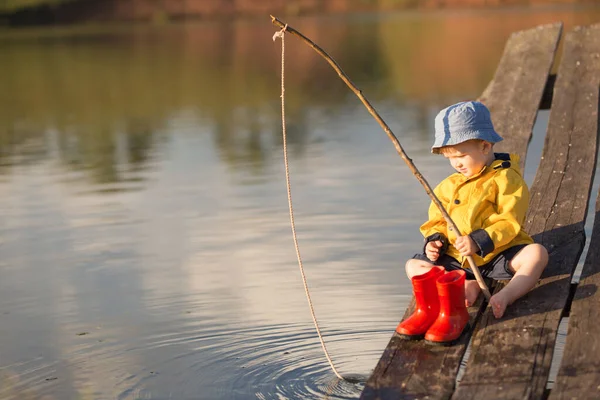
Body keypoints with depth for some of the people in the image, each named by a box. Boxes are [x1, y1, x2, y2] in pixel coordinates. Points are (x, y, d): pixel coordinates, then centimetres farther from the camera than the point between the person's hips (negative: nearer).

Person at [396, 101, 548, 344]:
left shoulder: (505, 178, -7)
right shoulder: (448, 186, 12)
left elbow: (509, 222, -15)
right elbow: (437, 221, 19)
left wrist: (478, 242, -27)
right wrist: (434, 241, -3)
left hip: (498, 253, -5)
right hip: (456, 258, 5)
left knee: (536, 253, -31)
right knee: (414, 265, -10)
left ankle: (505, 296, -50)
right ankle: (467, 286, -27)